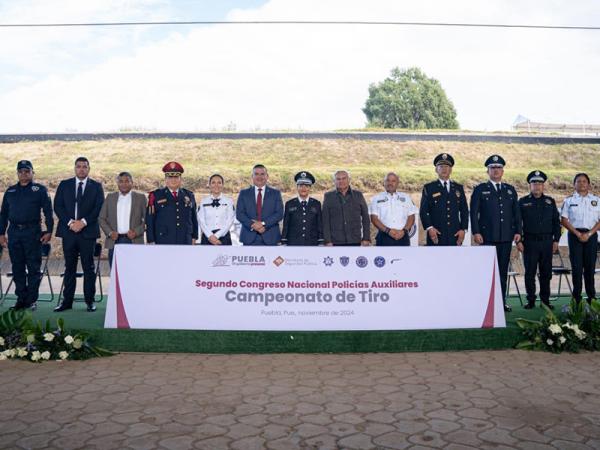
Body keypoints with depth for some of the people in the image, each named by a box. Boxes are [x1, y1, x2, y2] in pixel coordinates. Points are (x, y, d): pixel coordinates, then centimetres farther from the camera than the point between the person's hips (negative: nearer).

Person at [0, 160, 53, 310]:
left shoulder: (40, 190, 4)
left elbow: (48, 212, -1)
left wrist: (49, 231, -9)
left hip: (33, 233, -4)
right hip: (14, 233, 4)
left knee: (33, 267, -1)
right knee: (17, 268, 7)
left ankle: (31, 300, 6)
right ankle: (21, 299, 15)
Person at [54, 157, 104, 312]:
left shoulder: (96, 186, 7)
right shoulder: (64, 185, 11)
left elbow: (99, 208, -1)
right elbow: (58, 206, 4)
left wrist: (83, 222, -12)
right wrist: (70, 222, -9)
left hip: (88, 231, -2)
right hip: (68, 231, 2)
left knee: (88, 267, 1)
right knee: (69, 267, 7)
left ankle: (90, 301, 7)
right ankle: (67, 301, 12)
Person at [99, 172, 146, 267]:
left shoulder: (140, 197, 6)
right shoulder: (110, 197, 12)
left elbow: (147, 219, 2)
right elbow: (101, 218, 12)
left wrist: (136, 232, -11)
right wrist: (109, 232, -3)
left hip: (133, 241, -2)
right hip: (114, 241, 2)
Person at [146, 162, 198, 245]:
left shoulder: (189, 195, 11)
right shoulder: (155, 196, 2)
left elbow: (194, 218, 15)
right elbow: (150, 220, 0)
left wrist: (194, 237, 11)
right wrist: (151, 241, -4)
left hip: (185, 242, 3)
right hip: (163, 242, -3)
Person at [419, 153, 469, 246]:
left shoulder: (459, 188, 15)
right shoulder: (429, 188, 6)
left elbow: (464, 211, 15)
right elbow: (423, 211, 1)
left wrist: (463, 229, 3)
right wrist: (429, 228, -11)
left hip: (455, 235, 3)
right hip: (436, 236, -3)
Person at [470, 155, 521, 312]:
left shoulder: (510, 190, 16)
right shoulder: (480, 189, 5)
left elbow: (516, 212, 15)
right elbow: (474, 212, -1)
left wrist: (518, 231, 6)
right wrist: (476, 232, -9)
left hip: (506, 237, 3)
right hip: (488, 237, -3)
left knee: (503, 270, 6)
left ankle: (502, 301, 12)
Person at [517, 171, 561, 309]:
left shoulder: (550, 201, 12)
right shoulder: (523, 202, 4)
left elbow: (556, 222, 12)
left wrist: (556, 240, 4)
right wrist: (518, 241, -6)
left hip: (547, 242, 2)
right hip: (530, 242, -2)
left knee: (546, 273, 6)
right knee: (530, 273, 0)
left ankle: (545, 300, 15)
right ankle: (531, 300, 9)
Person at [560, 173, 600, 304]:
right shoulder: (569, 200, 7)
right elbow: (564, 220, 2)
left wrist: (589, 234, -9)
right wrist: (577, 233, -9)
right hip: (574, 235, -1)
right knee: (576, 266, -3)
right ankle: (577, 297, 2)